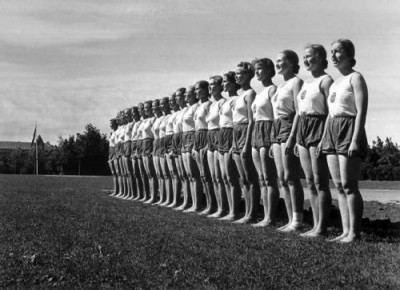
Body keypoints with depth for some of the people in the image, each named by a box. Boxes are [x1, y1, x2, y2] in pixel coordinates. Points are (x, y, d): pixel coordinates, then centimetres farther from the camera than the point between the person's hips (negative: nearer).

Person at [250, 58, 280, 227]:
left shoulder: (272, 89, -7)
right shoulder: (258, 94, 19)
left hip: (268, 132, -9)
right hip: (256, 133, 9)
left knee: (269, 178, -7)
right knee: (262, 178, 7)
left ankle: (270, 217, -4)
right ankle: (266, 216, 11)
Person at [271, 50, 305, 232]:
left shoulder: (296, 82, -5)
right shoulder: (280, 86, 21)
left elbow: (299, 111, -13)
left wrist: (292, 136, -21)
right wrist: (274, 141, 18)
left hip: (289, 126, -9)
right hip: (276, 128, 9)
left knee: (290, 177, -9)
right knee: (282, 178, 6)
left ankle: (297, 220, -5)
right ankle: (291, 219, 10)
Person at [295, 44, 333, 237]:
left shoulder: (326, 80, -7)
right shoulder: (306, 82, 19)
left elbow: (331, 111, -13)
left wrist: (325, 137, -21)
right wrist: (297, 139, 17)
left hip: (318, 127, -9)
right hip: (302, 128, 9)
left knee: (320, 181, -6)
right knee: (310, 181, 8)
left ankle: (322, 227, -1)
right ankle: (316, 225, 13)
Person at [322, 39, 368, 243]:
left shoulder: (355, 78, -5)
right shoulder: (335, 83, 19)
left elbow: (361, 111, -13)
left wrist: (355, 140, -21)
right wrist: (323, 138, 15)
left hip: (349, 129, -8)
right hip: (332, 131, 8)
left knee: (349, 185, -10)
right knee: (339, 186, 5)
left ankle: (354, 232, -5)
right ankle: (346, 231, 8)